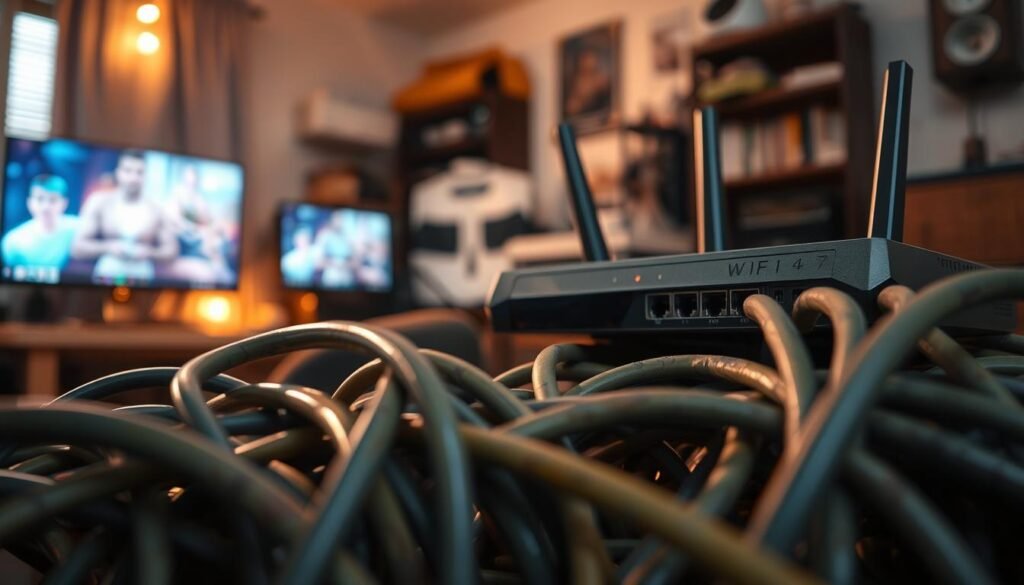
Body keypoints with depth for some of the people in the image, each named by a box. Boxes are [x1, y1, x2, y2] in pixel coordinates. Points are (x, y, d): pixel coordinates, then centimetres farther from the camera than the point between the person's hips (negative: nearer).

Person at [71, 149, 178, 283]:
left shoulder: (155, 210, 3)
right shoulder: (99, 202, 3)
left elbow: (171, 251, 8)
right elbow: (77, 248, 2)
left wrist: (149, 253, -9)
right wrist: (107, 247, -13)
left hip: (142, 281, 0)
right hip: (104, 280, 0)